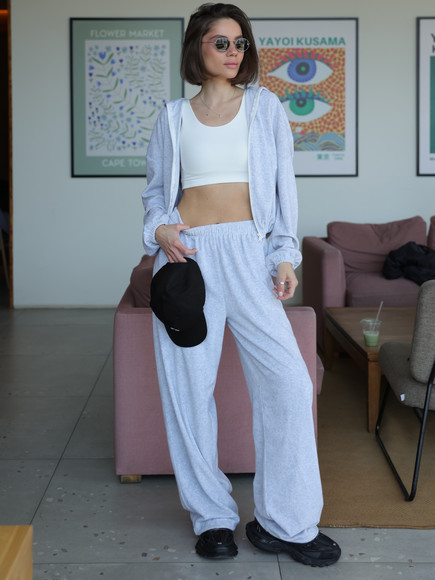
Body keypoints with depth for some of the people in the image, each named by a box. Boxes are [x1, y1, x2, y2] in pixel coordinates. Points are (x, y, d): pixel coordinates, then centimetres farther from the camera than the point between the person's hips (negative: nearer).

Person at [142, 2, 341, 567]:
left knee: (287, 381, -9)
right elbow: (156, 189, 17)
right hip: (187, 254, 1)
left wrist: (285, 255, -1)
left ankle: (284, 522, 5)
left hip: (247, 251, 0)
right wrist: (159, 227, -4)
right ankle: (213, 516, 18)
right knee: (190, 387, 2)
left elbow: (282, 185, 8)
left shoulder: (265, 107, 10)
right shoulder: (174, 117, 11)